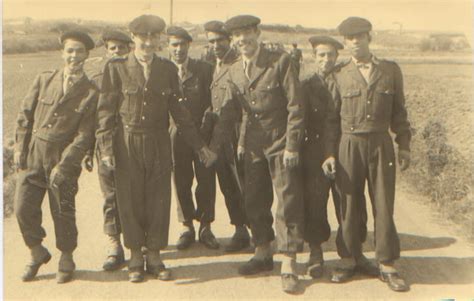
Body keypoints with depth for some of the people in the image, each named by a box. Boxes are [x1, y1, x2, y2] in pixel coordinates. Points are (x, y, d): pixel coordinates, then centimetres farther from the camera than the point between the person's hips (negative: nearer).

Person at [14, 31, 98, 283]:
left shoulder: (91, 93, -4)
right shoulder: (44, 80, 5)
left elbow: (85, 134, -8)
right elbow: (24, 115, 9)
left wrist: (63, 165, -14)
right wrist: (19, 148, 1)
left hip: (64, 159, -3)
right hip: (32, 156, 3)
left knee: (63, 213, 5)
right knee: (23, 208, 1)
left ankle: (66, 259, 28)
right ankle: (38, 253, 26)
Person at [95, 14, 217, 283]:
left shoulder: (168, 69, 5)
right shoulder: (116, 68, -1)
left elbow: (179, 110, 9)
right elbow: (106, 110, 0)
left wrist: (200, 146, 7)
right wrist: (106, 147, -8)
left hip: (159, 144, 2)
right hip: (127, 144, -2)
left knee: (159, 200, 6)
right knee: (130, 200, 6)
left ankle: (154, 256, 22)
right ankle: (135, 258, 22)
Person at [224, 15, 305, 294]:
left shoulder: (281, 61, -10)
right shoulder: (234, 71, 7)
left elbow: (296, 106, -12)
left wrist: (292, 146, -15)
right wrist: (241, 142, 8)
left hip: (281, 142, -5)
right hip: (253, 145, 6)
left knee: (288, 202, -3)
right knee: (254, 201, 11)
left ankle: (289, 265, 5)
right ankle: (263, 254, 29)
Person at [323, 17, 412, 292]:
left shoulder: (391, 70, 6)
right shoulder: (340, 76, 4)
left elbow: (399, 112, 10)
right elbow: (332, 119, 7)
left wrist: (404, 146, 6)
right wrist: (329, 154, 1)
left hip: (381, 145, 0)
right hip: (349, 146, 0)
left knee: (384, 206, 2)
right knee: (349, 206, 5)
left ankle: (387, 265, 13)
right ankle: (350, 260, 19)